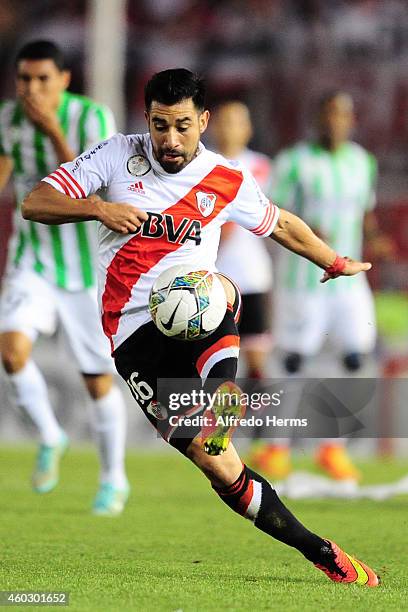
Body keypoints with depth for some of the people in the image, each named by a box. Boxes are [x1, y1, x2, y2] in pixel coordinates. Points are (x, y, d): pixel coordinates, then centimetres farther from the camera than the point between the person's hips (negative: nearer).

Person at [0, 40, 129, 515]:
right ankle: (49, 438, 4)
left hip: (85, 267, -3)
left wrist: (52, 130, -32)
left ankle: (113, 480, 25)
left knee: (98, 381, 4)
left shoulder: (93, 118, -18)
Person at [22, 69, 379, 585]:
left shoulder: (227, 183, 7)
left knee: (216, 289, -38)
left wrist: (337, 263, 29)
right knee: (218, 466, -12)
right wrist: (97, 207, -17)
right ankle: (322, 554, -8)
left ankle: (222, 396, -57)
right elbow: (35, 203, 0)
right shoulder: (118, 155, 3)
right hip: (135, 336, -1)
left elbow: (282, 225, 26)